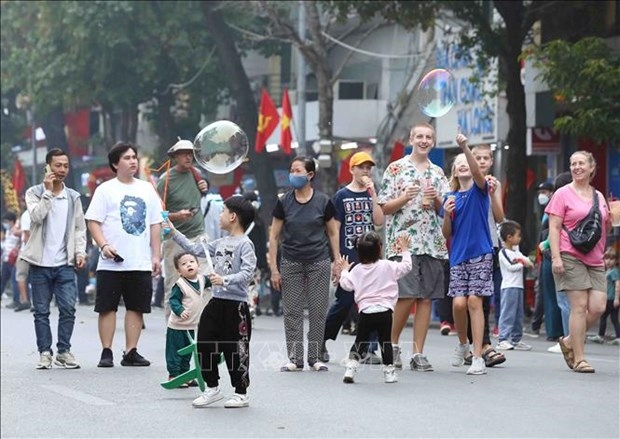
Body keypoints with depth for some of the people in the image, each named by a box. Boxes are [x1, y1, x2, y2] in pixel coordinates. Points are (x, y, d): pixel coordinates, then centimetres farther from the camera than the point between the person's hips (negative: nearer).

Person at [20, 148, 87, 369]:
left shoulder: (73, 197, 11)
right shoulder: (34, 193, 2)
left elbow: (79, 227, 12)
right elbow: (36, 216, -15)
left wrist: (80, 252, -1)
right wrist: (48, 191, -16)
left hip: (65, 263, 2)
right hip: (40, 263, -1)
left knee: (68, 308, -7)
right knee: (41, 311, 3)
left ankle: (64, 351, 3)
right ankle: (45, 353, 8)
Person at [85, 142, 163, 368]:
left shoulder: (147, 189, 13)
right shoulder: (106, 190, 1)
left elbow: (155, 225, 14)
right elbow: (93, 222, -4)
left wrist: (156, 255, 7)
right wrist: (104, 245, -19)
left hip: (141, 263, 4)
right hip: (112, 263, -3)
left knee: (136, 307, 4)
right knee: (107, 307, -1)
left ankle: (131, 352, 10)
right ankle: (106, 352, 5)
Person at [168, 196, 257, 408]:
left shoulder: (245, 244, -11)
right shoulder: (221, 243, 14)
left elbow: (247, 272, -21)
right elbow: (196, 249, 22)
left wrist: (225, 280, -31)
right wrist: (174, 233, 22)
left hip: (236, 305, -8)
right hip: (216, 301, 8)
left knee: (236, 349, 0)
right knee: (205, 344, 8)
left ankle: (241, 393, 11)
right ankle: (212, 388, 21)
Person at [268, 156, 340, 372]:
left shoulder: (323, 202, -2)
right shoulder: (284, 202, 0)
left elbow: (333, 233, 7)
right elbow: (274, 236, 3)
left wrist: (337, 261, 3)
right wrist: (273, 268, -1)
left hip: (319, 263, -1)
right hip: (291, 264, 1)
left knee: (318, 311, 1)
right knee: (292, 312, 1)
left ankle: (314, 357, 10)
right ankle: (295, 358, 7)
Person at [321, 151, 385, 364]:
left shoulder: (372, 194, 12)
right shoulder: (342, 196, 3)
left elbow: (379, 222, -3)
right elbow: (335, 229, 0)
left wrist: (373, 193, -9)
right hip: (349, 258, -3)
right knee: (344, 302, -2)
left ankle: (369, 350, 2)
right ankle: (321, 340, 16)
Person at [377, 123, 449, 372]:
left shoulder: (438, 173, 16)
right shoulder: (396, 169, 4)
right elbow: (384, 207, 1)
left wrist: (435, 200, -5)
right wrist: (405, 198, -16)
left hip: (432, 243, 4)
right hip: (403, 241, -4)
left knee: (426, 298, 1)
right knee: (407, 296, -12)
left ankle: (418, 353, 4)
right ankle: (392, 344, 8)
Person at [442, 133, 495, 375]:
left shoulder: (479, 189, 2)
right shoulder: (451, 197, 11)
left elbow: (476, 172, -22)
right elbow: (447, 234, 11)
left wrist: (465, 147, -35)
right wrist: (447, 214, -8)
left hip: (480, 253, -3)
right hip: (458, 255, 3)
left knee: (474, 301, -9)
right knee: (458, 303, -8)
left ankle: (478, 357, -8)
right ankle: (463, 344, 18)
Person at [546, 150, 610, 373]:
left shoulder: (598, 196, 16)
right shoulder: (563, 194, 1)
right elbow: (554, 228, -4)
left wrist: (610, 219, 3)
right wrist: (556, 256, -15)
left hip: (595, 260, 5)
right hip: (571, 257, -5)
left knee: (598, 307, -5)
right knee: (579, 306, -9)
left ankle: (569, 342, 17)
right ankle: (579, 359, -4)